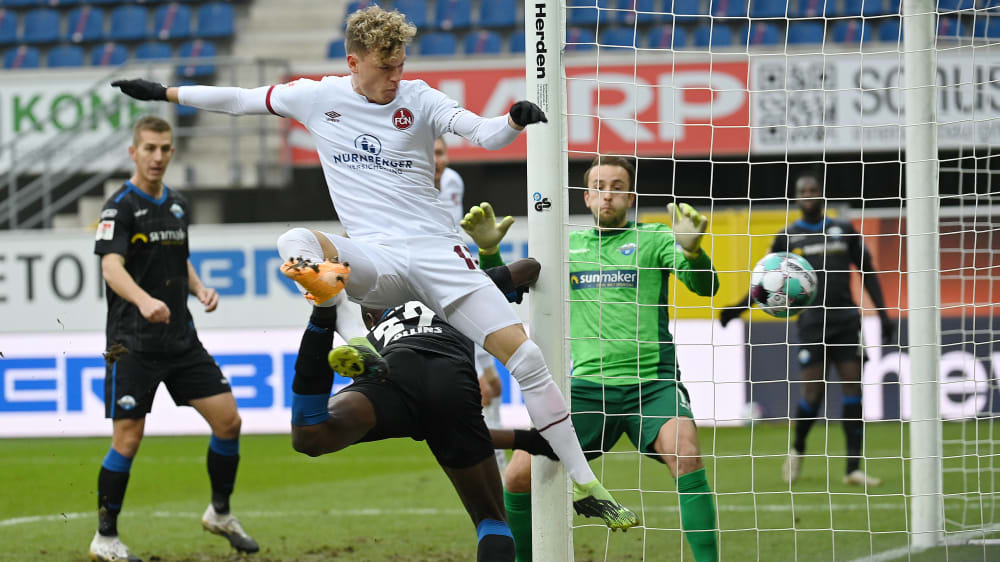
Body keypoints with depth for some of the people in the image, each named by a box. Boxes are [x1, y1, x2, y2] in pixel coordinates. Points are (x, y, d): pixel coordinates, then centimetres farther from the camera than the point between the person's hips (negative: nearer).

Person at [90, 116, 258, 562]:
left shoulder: (178, 205, 12)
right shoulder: (121, 207, -10)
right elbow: (111, 267, -24)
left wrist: (199, 288, 6)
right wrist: (144, 301, -42)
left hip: (181, 339, 7)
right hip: (133, 342, -6)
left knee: (228, 420, 1)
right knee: (127, 439, -6)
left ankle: (220, 513, 20)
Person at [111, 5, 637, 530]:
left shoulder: (419, 99, 1)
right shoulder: (318, 97, 5)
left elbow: (484, 133, -13)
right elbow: (239, 100, 16)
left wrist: (515, 121, -34)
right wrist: (164, 93, 17)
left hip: (437, 250, -1)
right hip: (372, 259, 1)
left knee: (526, 356, -11)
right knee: (296, 243, -32)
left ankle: (586, 488, -2)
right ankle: (356, 342, -52)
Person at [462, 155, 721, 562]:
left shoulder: (653, 238, 5)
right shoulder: (567, 247, 16)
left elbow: (704, 286, -9)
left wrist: (691, 250, -31)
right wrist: (488, 250, -7)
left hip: (651, 386, -3)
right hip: (588, 387, 3)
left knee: (685, 452, -31)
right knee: (520, 476, -7)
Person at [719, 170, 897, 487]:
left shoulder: (843, 231, 12)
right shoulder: (788, 237, 9)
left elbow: (867, 272, 15)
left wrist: (883, 314, 8)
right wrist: (740, 307, 2)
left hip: (846, 318, 2)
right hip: (812, 320, -2)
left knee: (853, 389, -5)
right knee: (813, 392, -9)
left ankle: (853, 468, -2)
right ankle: (797, 450, 20)